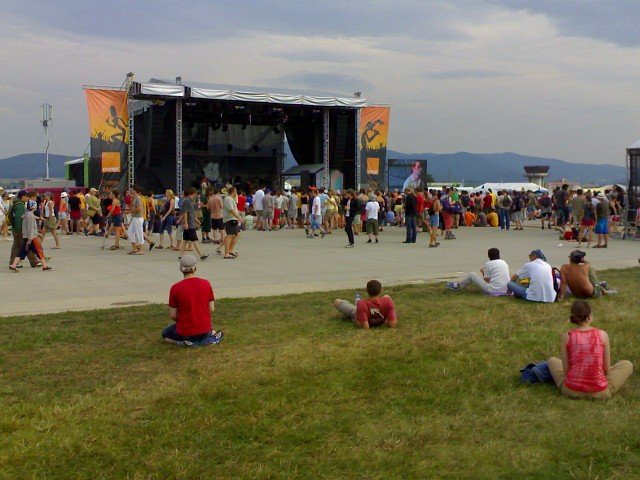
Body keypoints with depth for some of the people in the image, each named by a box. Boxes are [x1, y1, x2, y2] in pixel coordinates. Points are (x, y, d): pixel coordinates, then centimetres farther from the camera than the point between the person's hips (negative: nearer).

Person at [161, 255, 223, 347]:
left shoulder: (175, 288, -14)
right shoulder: (206, 284, -7)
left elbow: (172, 315, -8)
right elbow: (212, 309, -1)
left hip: (185, 332, -3)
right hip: (205, 329, 3)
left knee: (166, 334, 28)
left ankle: (183, 342, -1)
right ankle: (212, 334, 5)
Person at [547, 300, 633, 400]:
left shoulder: (566, 337, -4)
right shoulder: (602, 335, -3)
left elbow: (566, 369, -1)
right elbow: (606, 368, 2)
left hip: (571, 391, 1)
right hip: (599, 393, 0)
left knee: (552, 361, 31)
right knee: (627, 364, 26)